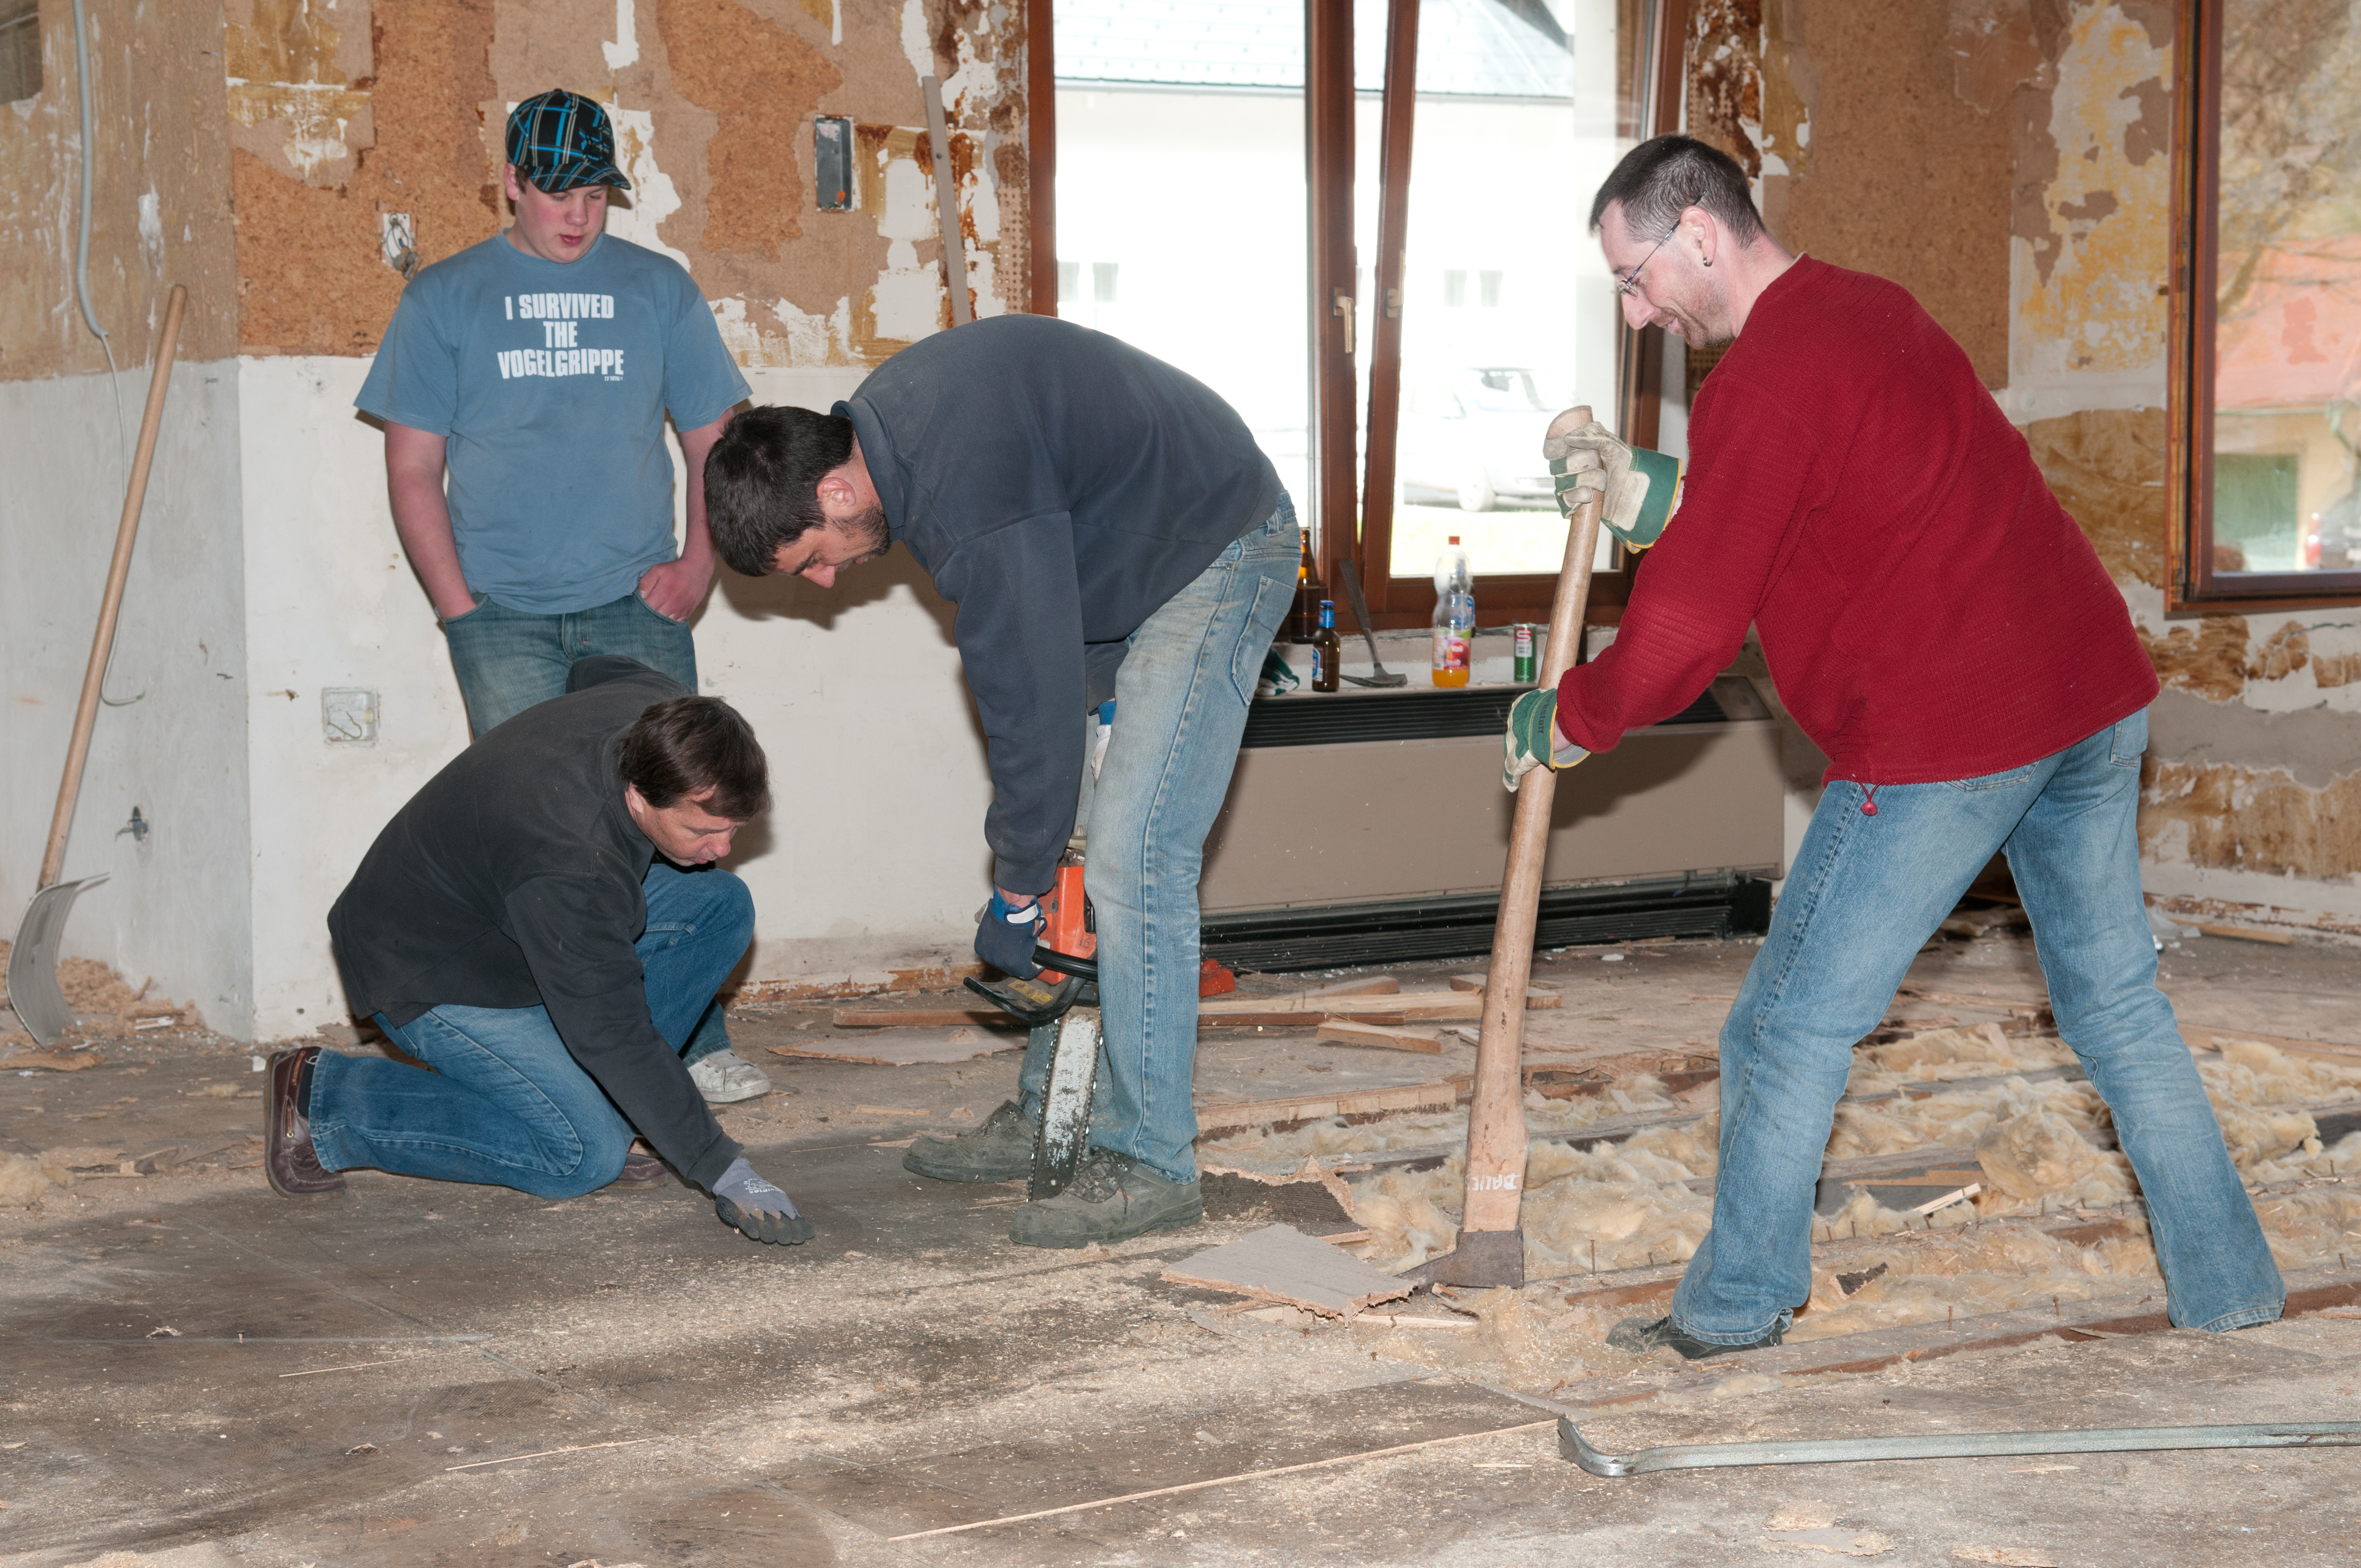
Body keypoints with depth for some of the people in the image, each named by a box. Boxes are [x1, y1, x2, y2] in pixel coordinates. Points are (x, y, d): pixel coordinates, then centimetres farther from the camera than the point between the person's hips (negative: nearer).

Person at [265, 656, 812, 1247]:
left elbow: (594, 672, 10)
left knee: (720, 906, -5)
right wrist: (723, 1170, -33)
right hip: (426, 973, -9)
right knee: (587, 1155, -18)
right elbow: (614, 1035, -35)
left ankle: (592, 1098, 2)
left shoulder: (660, 709, -16)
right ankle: (323, 1098, -7)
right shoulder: (573, 866, -40)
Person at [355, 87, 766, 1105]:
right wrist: (459, 606, -3)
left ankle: (692, 1041, -2)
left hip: (636, 604, 1)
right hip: (504, 613, -1)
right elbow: (413, 468, 7)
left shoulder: (658, 289, 13)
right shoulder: (444, 298, 9)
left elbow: (714, 442, 16)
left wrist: (698, 563, 2)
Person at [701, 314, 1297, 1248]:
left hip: (1216, 561, -10)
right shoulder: (883, 424, -3)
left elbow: (1031, 706, -27)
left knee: (1132, 863, -15)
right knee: (1073, 841, 11)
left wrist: (1014, 898, -17)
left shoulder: (970, 496, -33)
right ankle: (1048, 1116, 19)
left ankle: (1148, 1163, -9)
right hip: (1125, 568, 10)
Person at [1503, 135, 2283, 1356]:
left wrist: (1563, 725, 2)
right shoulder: (1867, 308, 16)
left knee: (1792, 1027, 5)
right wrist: (1646, 501, 16)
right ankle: (2231, 1292, 25)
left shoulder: (1765, 377, -14)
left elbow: (1691, 626, -14)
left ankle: (1737, 1309, 16)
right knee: (2117, 1005, 19)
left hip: (1943, 739, -9)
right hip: (2094, 697, 9)